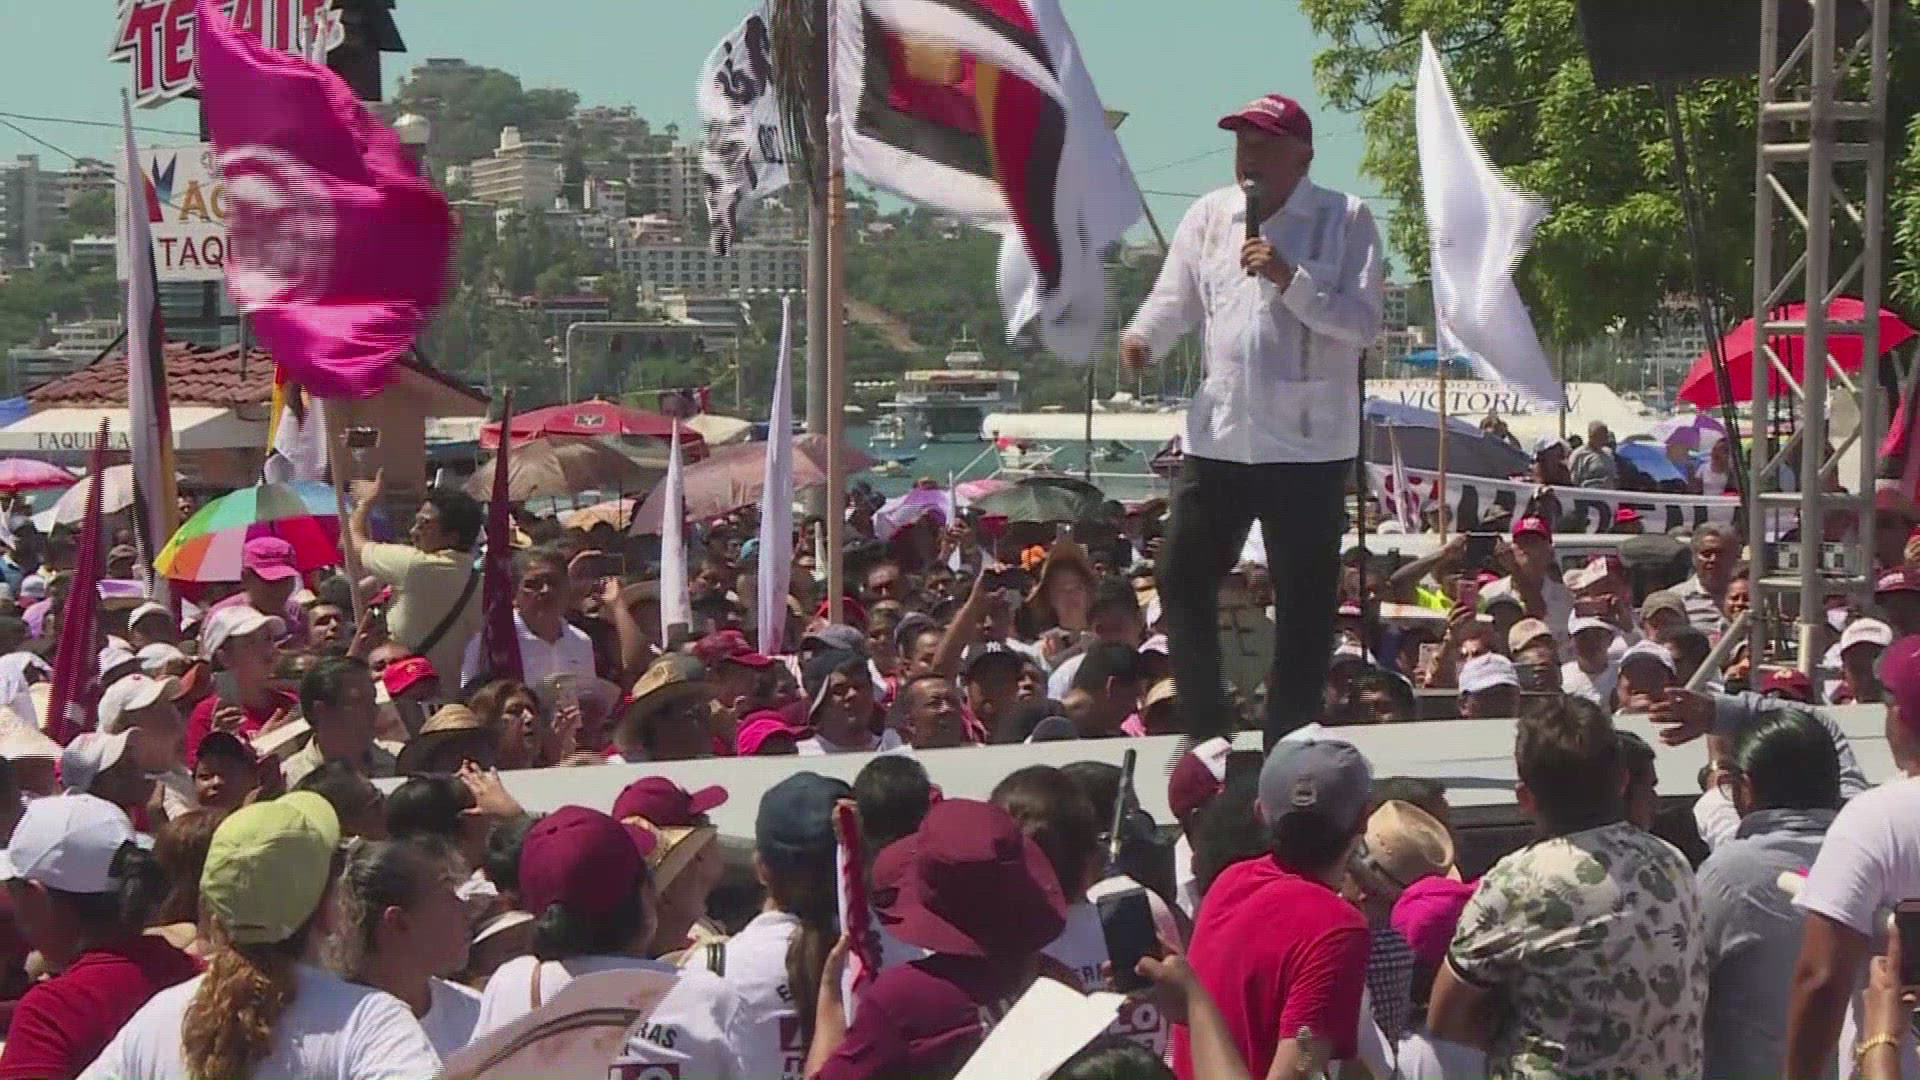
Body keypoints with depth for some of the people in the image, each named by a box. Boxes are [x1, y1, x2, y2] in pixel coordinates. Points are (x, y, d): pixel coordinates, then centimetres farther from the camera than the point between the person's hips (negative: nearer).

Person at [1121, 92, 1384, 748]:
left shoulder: (1346, 220, -4)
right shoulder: (1210, 215, 10)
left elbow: (1363, 324, -10)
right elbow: (1176, 299, 14)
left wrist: (1291, 278, -20)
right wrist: (1143, 337, -8)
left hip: (1306, 443, -4)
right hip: (1218, 436, 4)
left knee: (1305, 597, 2)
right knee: (1181, 577, 4)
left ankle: (1288, 741, 12)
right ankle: (1204, 730, 16)